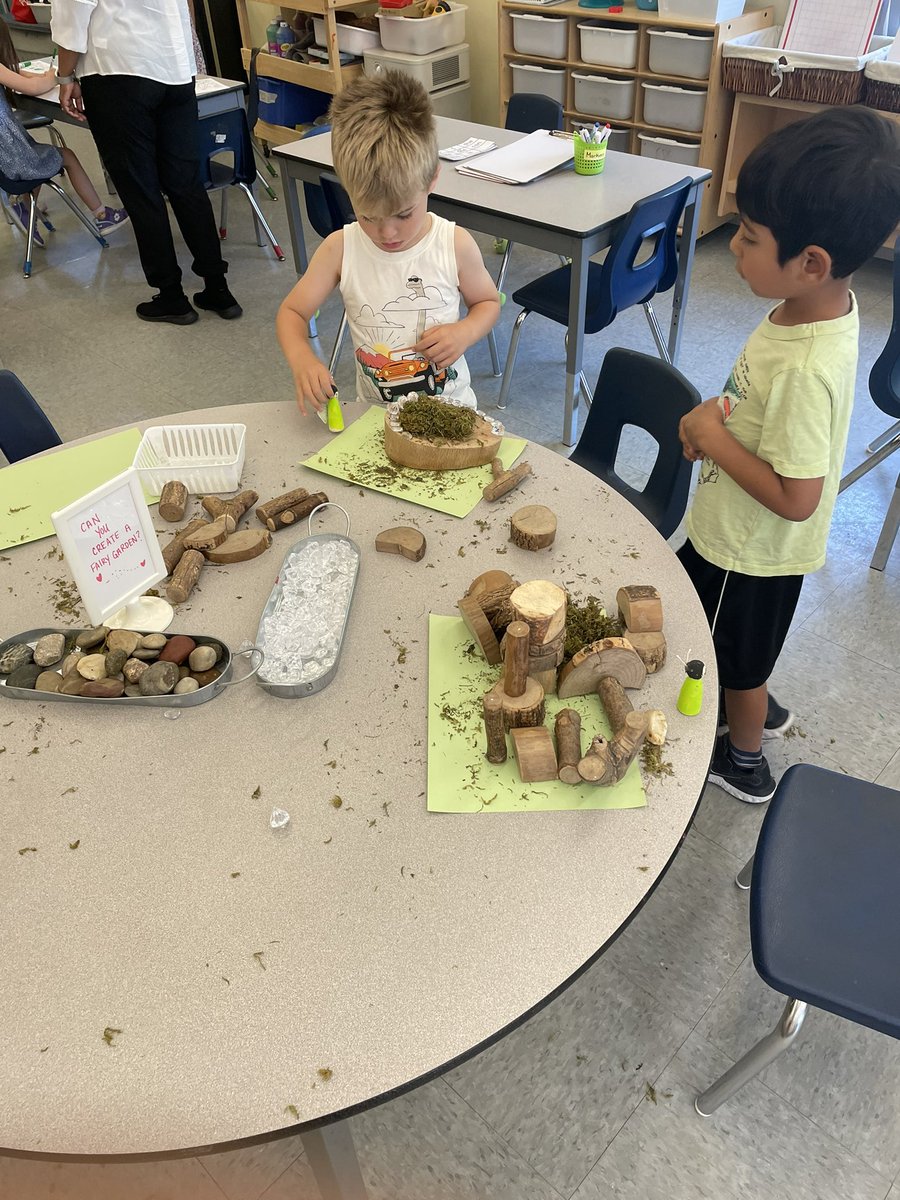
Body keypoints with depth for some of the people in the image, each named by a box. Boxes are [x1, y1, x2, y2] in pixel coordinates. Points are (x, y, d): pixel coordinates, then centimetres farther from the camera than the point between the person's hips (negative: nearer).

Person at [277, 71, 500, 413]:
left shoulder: (455, 245, -9)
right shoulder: (340, 249, -8)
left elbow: (487, 302, 8)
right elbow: (292, 312, 1)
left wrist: (464, 332, -14)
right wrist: (301, 359, -20)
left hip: (450, 407, 0)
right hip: (375, 415, 1)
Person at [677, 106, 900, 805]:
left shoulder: (807, 369, -37)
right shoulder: (827, 302, -10)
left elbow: (794, 499, -31)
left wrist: (715, 438, -24)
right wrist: (722, 416, -9)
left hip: (753, 546, -8)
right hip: (744, 534, 8)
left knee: (738, 657, 18)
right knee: (745, 646, 31)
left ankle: (743, 762, 45)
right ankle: (759, 707, 58)